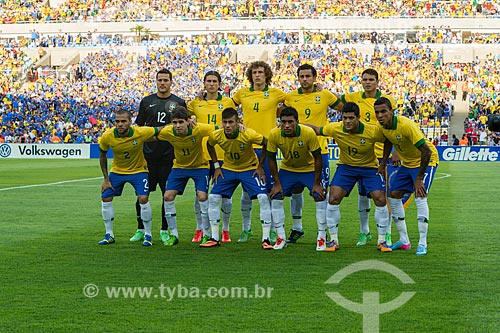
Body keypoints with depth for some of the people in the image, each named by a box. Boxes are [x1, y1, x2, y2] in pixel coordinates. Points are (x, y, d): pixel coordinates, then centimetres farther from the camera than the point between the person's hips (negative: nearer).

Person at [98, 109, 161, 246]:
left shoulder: (140, 133, -28)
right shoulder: (107, 136, -20)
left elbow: (159, 130, -12)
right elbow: (102, 156, -3)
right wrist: (106, 179, -3)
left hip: (138, 170, -3)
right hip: (117, 170, 3)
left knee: (143, 199, -18)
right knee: (106, 198, -2)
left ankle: (148, 235, -1)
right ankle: (109, 235, 14)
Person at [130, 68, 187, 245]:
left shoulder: (179, 103, 6)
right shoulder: (146, 101, 10)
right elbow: (139, 126, 13)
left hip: (169, 155, -1)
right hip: (148, 155, 1)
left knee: (168, 194, 1)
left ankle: (165, 230, 11)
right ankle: (141, 229, 13)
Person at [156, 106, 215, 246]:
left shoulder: (199, 130, -29)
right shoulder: (167, 132, -22)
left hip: (200, 166, -3)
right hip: (179, 166, 3)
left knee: (202, 197, -18)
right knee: (168, 196, -9)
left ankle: (206, 234, -2)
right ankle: (173, 235, 4)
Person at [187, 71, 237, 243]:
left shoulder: (228, 102, 4)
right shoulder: (196, 103, 8)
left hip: (222, 153, -1)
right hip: (201, 153, 1)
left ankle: (225, 230, 13)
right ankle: (199, 230, 15)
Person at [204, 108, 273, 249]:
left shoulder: (248, 134, -30)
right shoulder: (216, 136, -20)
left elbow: (267, 144, -13)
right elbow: (209, 145, 6)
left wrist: (260, 167, -11)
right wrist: (216, 166, 1)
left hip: (250, 169, -3)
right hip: (228, 168, 3)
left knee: (263, 198, -19)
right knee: (213, 198, -7)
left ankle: (266, 239, -10)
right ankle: (214, 238, 5)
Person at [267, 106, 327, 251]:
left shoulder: (309, 133, -30)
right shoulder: (274, 134, -23)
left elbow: (318, 158, -18)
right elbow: (271, 159, -8)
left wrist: (316, 183, -17)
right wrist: (277, 183, -9)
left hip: (309, 169, -2)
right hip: (287, 169, 2)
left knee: (320, 197, -16)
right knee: (276, 197, -8)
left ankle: (322, 237, -2)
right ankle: (281, 238, 5)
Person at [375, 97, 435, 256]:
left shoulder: (406, 125, -33)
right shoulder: (384, 126, -10)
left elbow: (426, 151, -33)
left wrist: (419, 178, -28)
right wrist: (383, 163, 8)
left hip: (424, 162, -8)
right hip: (407, 164, 8)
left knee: (420, 197, -22)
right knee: (393, 196, 3)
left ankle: (422, 243, -15)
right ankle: (404, 241, 12)